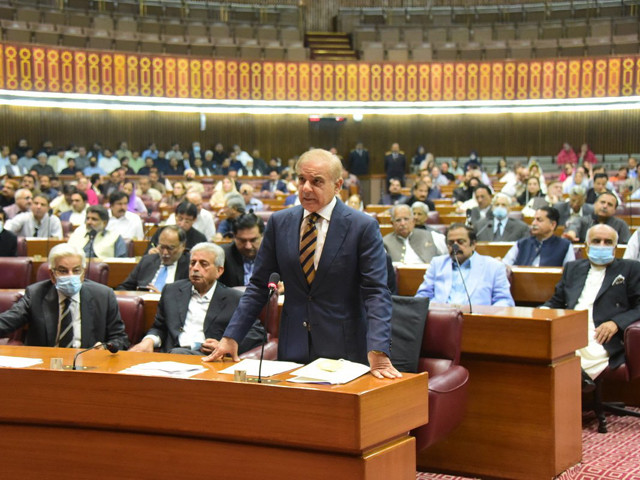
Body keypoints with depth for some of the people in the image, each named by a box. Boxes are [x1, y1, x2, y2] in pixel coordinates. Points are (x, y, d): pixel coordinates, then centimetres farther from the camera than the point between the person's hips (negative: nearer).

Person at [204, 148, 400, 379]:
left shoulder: (363, 226, -6)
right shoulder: (279, 222, 6)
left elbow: (376, 293, -11)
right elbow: (258, 285, 9)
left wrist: (377, 352, -23)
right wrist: (231, 336, 1)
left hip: (343, 351, -3)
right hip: (292, 350, 3)